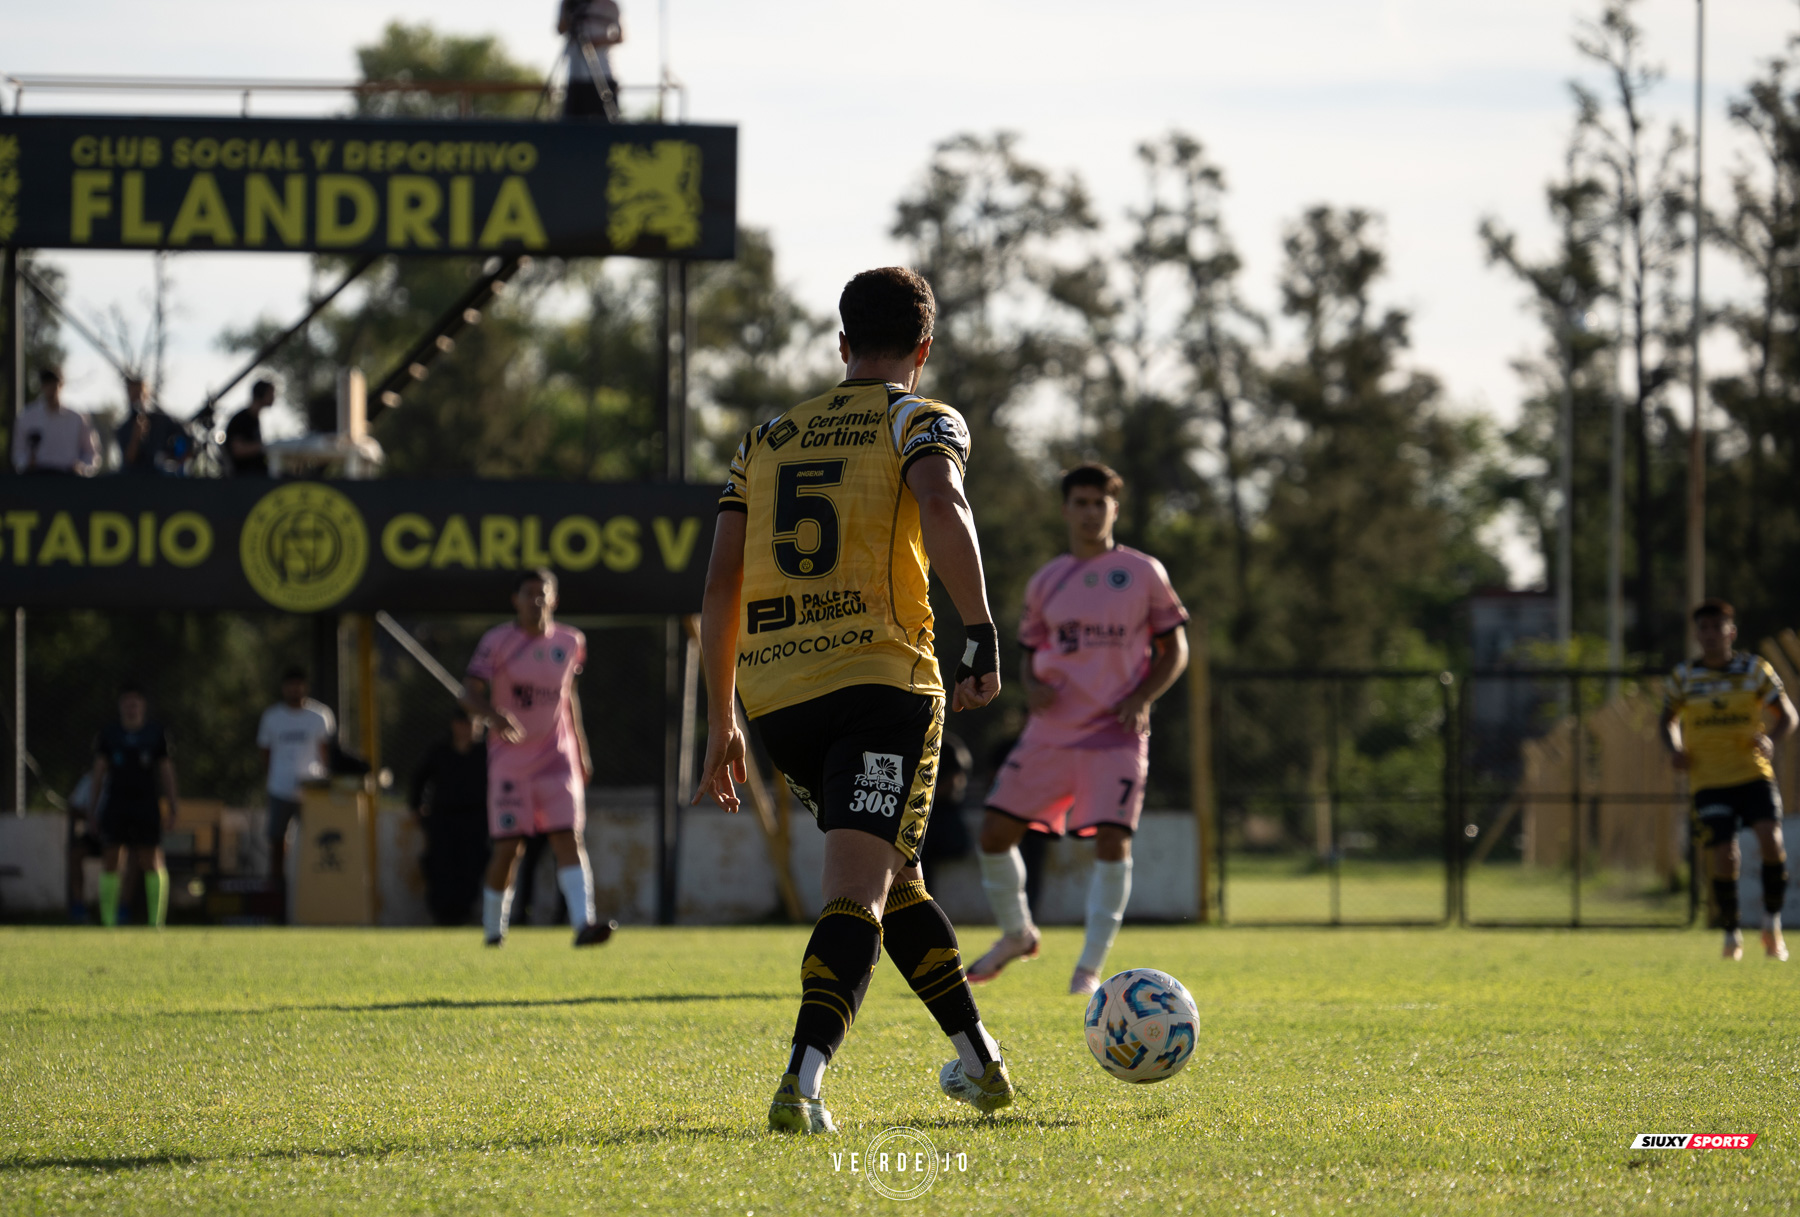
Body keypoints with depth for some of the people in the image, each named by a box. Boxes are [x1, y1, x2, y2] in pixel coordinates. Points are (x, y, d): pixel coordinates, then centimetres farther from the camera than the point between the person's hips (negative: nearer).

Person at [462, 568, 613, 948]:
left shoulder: (569, 642, 7)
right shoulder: (497, 642, -6)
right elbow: (469, 695, -12)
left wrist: (582, 751, 22)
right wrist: (493, 715, -34)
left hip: (557, 756, 3)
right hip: (509, 757, -2)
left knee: (568, 836, -12)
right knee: (508, 846, -3)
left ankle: (583, 922, -23)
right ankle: (493, 928, 15)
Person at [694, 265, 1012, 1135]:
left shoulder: (766, 439, 20)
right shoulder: (920, 422, 7)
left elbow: (721, 585, 16)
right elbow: (942, 508, -17)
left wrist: (722, 723, 19)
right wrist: (981, 635, -17)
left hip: (775, 693, 5)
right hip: (881, 676, -5)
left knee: (892, 875, 22)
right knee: (859, 891, -10)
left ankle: (979, 1058, 31)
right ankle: (802, 1081, -30)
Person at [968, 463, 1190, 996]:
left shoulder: (1144, 573, 1)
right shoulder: (1047, 582, 9)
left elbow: (1174, 651, 5)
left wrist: (1142, 698, -12)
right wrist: (1031, 685, -5)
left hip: (1116, 733, -3)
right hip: (1051, 729, 3)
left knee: (1112, 841, -16)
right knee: (995, 832, -1)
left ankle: (1091, 966, -7)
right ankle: (1016, 934, 23)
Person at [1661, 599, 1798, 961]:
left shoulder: (1755, 670, 2)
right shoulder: (1683, 677, 5)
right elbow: (1669, 720, 18)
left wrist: (1770, 738, -17)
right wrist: (1674, 749, -4)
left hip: (1754, 773, 0)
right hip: (1708, 780, 0)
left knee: (1771, 839, -21)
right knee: (1724, 859, -8)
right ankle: (1732, 935, 13)